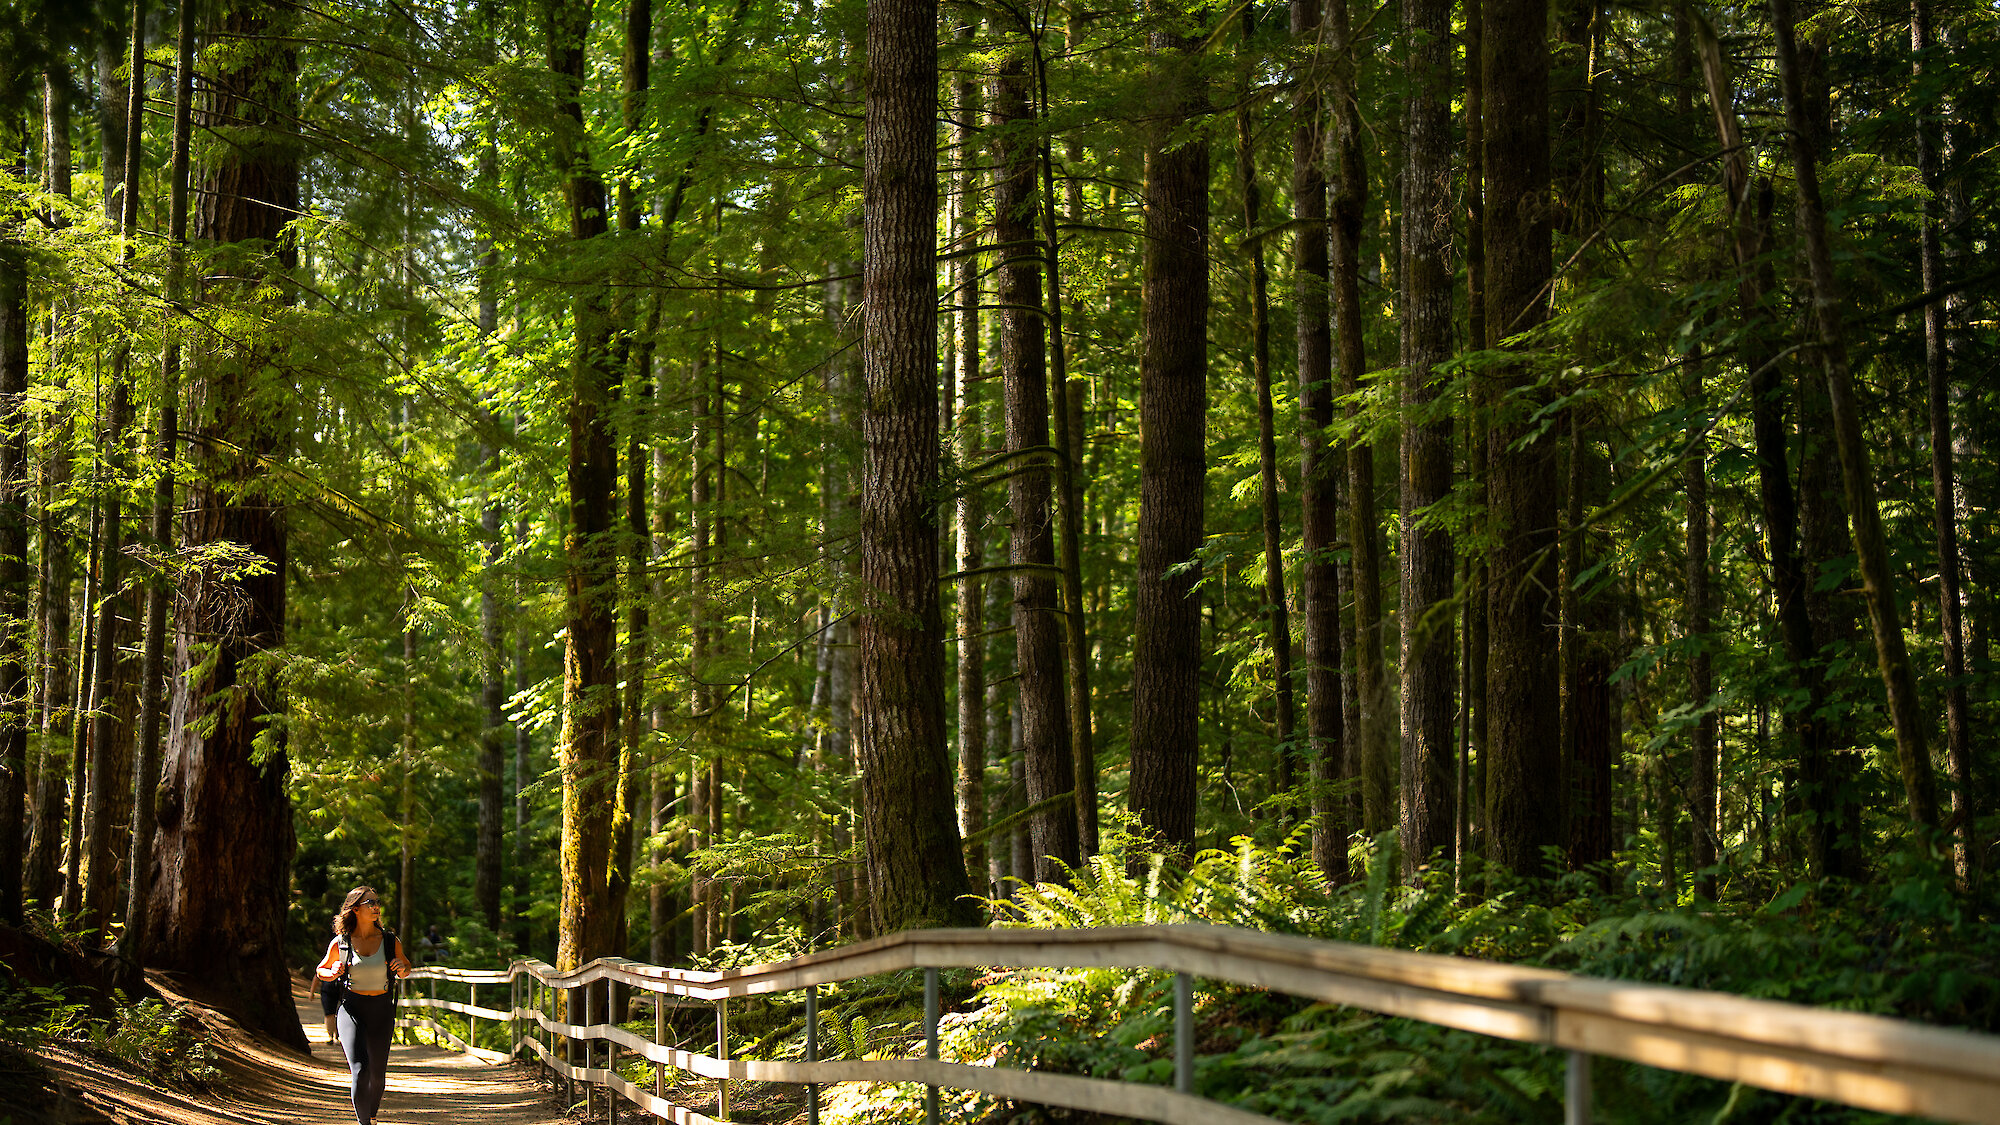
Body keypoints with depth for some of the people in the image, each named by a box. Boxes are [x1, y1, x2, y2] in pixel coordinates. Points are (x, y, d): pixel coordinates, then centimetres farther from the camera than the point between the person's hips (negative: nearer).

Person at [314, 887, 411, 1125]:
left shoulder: (390, 941, 0)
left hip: (381, 1010, 2)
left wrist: (402, 968, -7)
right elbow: (321, 969, 13)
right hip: (351, 1009, -2)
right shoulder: (340, 943, -3)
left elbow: (405, 969, 16)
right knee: (360, 1070, -19)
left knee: (377, 1073, 9)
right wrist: (332, 973, -10)